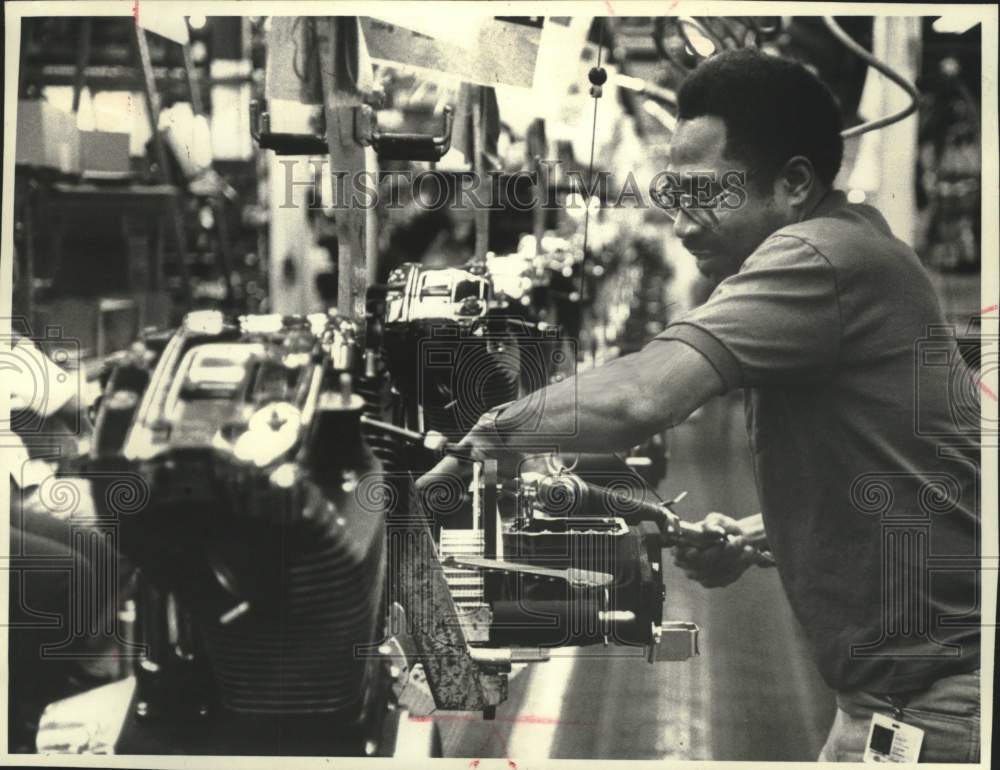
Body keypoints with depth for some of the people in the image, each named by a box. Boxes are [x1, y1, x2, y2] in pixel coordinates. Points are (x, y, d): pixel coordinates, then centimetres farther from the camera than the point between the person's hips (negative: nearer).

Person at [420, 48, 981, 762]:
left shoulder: (823, 254, -18)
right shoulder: (849, 247, 14)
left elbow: (642, 396, -30)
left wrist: (487, 433, -17)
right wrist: (743, 541, 6)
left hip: (937, 694, -10)